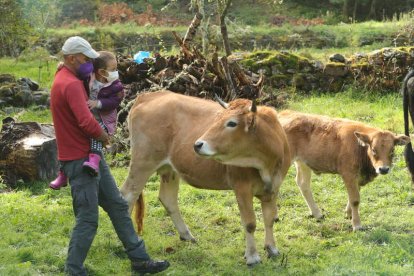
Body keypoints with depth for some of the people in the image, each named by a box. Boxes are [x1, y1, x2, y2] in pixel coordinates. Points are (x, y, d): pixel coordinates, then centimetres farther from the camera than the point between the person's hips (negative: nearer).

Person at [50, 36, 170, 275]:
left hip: (92, 156, 11)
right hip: (79, 160, -11)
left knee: (118, 206, 14)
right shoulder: (70, 85, -21)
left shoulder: (70, 79, 12)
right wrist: (104, 136, -11)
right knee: (88, 220, -5)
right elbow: (86, 121, -30)